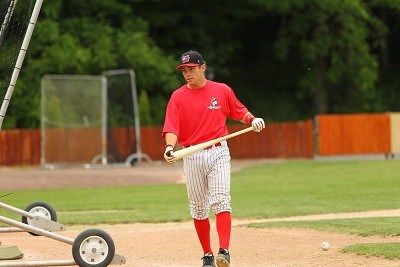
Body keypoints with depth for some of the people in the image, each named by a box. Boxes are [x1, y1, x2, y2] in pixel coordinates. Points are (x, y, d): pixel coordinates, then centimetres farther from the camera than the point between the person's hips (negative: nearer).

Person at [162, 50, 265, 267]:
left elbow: (239, 111, 16)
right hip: (191, 157, 1)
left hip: (218, 153, -1)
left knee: (221, 201, -15)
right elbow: (171, 127, -9)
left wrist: (252, 120, -6)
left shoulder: (222, 91, 3)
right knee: (198, 207, 6)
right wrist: (170, 147, -28)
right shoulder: (178, 97, 0)